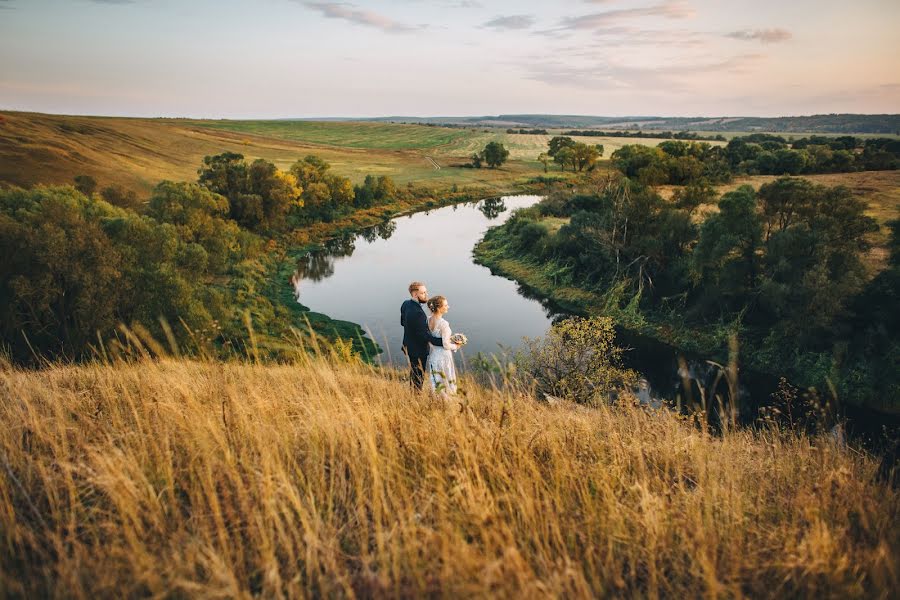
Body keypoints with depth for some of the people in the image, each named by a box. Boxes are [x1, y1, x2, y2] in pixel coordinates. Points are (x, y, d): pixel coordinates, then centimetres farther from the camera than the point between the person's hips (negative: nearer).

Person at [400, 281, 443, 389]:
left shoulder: (405, 304, -5)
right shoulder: (417, 313, -34)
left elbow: (403, 322, 12)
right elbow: (425, 336, -32)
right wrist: (444, 342, -33)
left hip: (408, 346, 9)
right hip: (417, 351, -9)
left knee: (414, 375, 27)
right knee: (418, 378, 10)